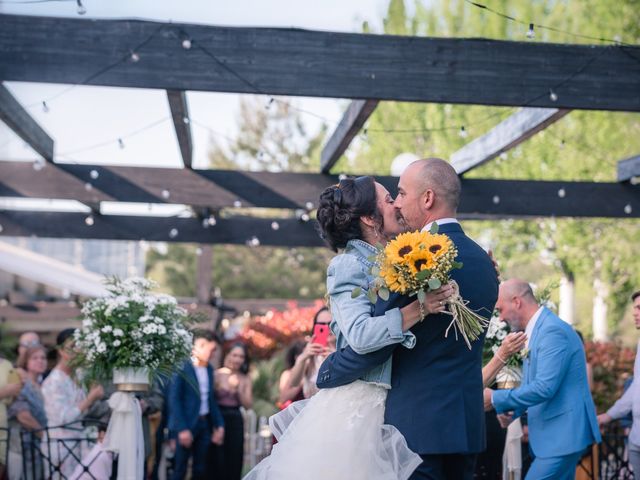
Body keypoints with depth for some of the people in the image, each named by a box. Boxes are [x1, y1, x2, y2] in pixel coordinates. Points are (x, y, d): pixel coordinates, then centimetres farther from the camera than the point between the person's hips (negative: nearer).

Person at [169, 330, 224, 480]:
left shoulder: (209, 369, 11)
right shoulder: (182, 368, -12)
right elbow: (174, 399, -14)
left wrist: (219, 424, 9)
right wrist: (182, 428, -18)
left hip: (204, 424, 7)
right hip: (186, 424, -7)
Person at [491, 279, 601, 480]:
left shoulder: (553, 330, -17)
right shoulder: (537, 330, 13)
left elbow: (544, 388, -24)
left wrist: (497, 399, -15)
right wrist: (512, 411, 3)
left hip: (563, 435, -10)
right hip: (556, 434, 10)